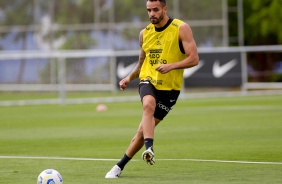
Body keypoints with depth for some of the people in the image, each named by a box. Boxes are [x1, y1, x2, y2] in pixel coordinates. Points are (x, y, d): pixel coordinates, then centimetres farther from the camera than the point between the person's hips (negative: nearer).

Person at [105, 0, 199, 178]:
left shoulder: (181, 28, -8)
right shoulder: (145, 33, 7)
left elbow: (194, 58, -13)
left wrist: (170, 66, -27)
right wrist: (129, 77, 5)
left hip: (169, 87, -2)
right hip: (148, 80, 2)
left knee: (143, 130, -3)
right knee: (148, 105, -34)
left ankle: (120, 166, 11)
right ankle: (149, 149, -46)